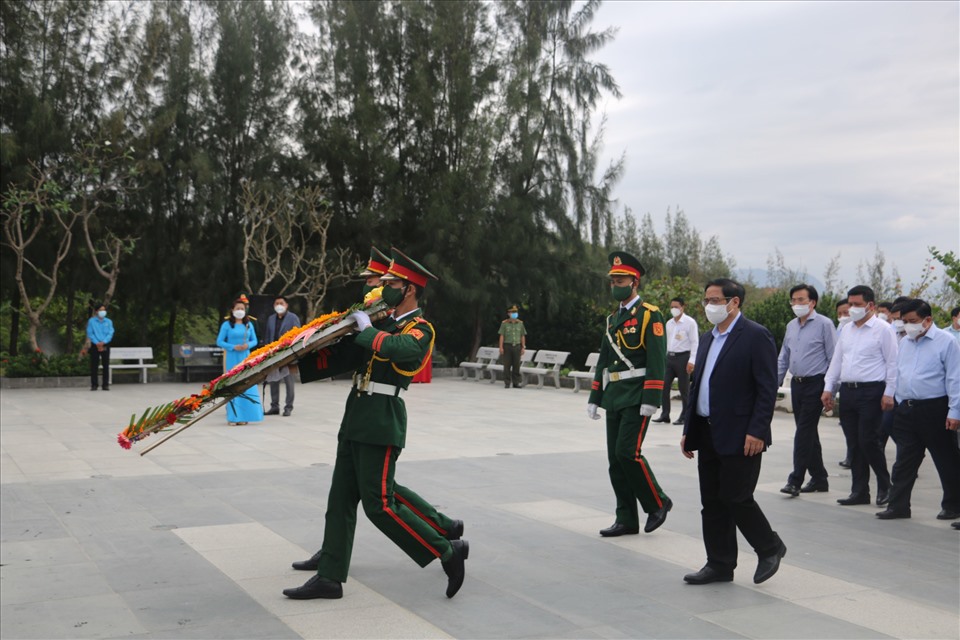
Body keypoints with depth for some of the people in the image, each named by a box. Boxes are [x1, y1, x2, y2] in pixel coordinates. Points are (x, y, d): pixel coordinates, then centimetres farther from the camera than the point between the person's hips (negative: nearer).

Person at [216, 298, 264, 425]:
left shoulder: (249, 324, 10)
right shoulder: (227, 324, -1)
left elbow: (254, 340, 11)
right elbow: (219, 341, -3)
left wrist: (247, 345, -10)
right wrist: (233, 347, -16)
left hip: (245, 357, 3)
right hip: (232, 358, -3)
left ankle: (244, 416, 9)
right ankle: (232, 416, 0)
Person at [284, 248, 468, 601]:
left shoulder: (420, 330, -9)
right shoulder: (382, 323, 15)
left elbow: (398, 348, -33)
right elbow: (340, 357, 14)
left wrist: (367, 329, -17)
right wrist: (296, 366, 5)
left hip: (381, 423, -9)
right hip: (356, 420, 9)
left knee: (379, 504, -6)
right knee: (341, 496, 12)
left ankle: (448, 551, 6)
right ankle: (330, 576, 23)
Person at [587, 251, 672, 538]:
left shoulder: (650, 315, -6)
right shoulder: (613, 318, 17)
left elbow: (656, 360, -14)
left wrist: (651, 400, -20)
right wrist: (594, 398, 16)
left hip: (637, 398, -7)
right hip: (614, 397, 8)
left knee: (628, 452, -13)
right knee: (615, 459, 6)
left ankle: (658, 503, 7)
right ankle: (626, 519, 13)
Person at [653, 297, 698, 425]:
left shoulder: (690, 322, -5)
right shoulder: (669, 323, 14)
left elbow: (695, 342, -9)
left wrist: (691, 361, -16)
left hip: (683, 357, -6)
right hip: (670, 357, 6)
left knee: (684, 389, 0)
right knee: (664, 386, 3)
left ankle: (684, 417, 9)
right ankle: (665, 414, 10)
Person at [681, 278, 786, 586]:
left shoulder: (756, 336, -9)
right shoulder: (707, 339, 16)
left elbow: (767, 389, -14)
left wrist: (757, 432, -20)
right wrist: (689, 430, 15)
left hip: (739, 437, -8)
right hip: (708, 434, 8)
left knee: (736, 497, -5)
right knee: (712, 503, 10)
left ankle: (770, 548, 19)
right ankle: (719, 565, 19)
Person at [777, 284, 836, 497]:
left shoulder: (824, 324, -7)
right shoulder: (791, 326, 12)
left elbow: (833, 358, -8)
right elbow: (783, 357, 18)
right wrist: (775, 383, 12)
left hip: (815, 384, -7)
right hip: (797, 384, 7)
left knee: (804, 431, -9)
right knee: (808, 432, 12)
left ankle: (795, 480, -6)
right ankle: (819, 478, 22)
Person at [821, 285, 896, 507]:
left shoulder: (882, 329, -4)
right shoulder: (846, 330, 15)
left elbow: (892, 363, -7)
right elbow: (836, 361, 18)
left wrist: (889, 393, -11)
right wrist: (828, 388, 12)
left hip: (871, 392, -6)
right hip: (847, 391, 6)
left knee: (868, 441, -8)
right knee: (853, 444, 8)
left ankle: (884, 486, 11)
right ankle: (859, 491, 15)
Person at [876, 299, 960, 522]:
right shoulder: (904, 343, 13)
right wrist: (900, 406, 14)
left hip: (935, 410, -6)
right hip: (907, 409, 6)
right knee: (904, 461, 7)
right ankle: (898, 505, 12)